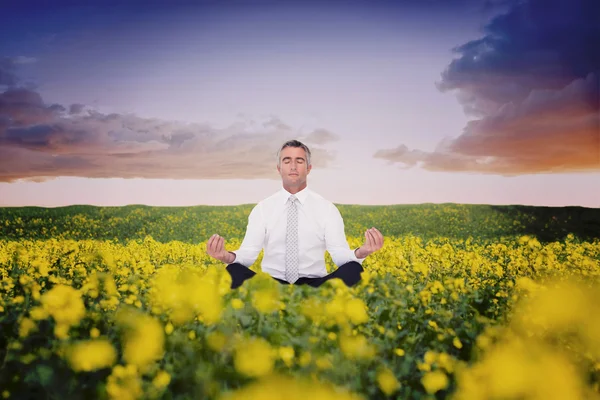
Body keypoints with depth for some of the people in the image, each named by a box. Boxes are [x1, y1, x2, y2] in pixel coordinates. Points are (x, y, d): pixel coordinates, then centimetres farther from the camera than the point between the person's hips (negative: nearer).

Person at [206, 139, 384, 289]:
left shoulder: (327, 208, 5)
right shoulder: (262, 208, 6)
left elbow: (339, 254, -4)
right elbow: (248, 253, -3)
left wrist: (360, 253, -28)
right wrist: (228, 256, -26)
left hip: (314, 285, 0)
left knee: (353, 269, -28)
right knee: (234, 271, -28)